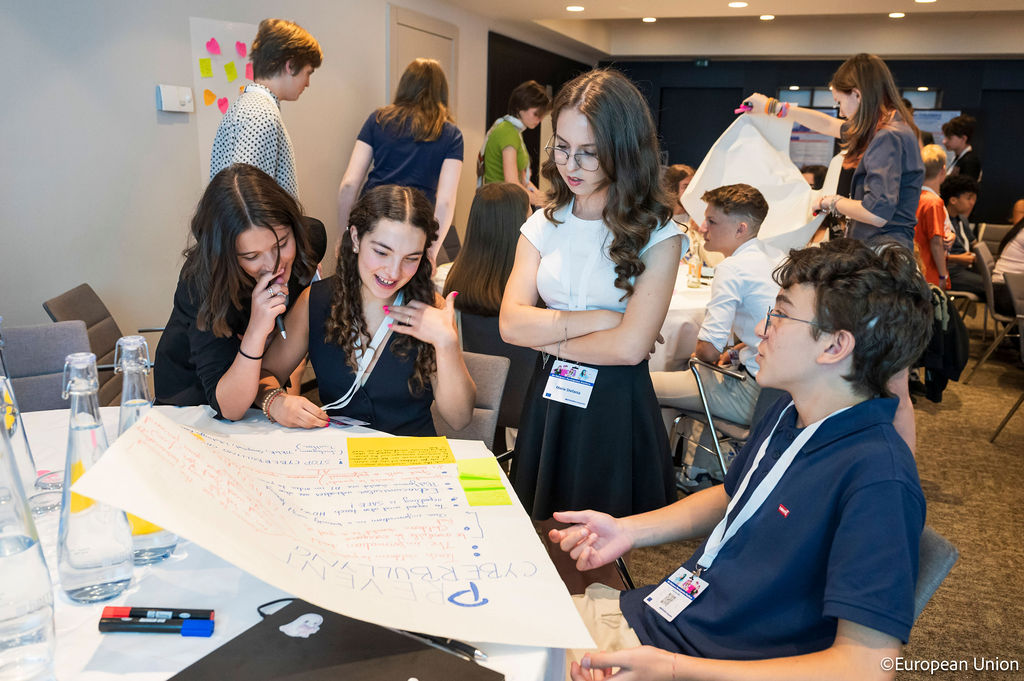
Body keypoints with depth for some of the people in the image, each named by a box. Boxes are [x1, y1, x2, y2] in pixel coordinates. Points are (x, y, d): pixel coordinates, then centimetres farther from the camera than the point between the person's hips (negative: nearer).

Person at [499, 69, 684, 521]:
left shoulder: (656, 234, -10)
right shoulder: (544, 225, 3)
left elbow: (630, 347, -18)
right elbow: (511, 323, -7)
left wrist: (547, 337, -8)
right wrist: (598, 318, -15)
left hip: (618, 411, -4)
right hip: (547, 403, 4)